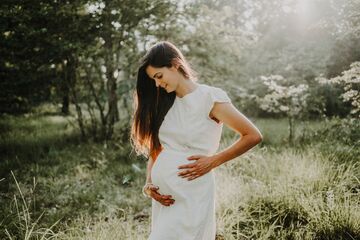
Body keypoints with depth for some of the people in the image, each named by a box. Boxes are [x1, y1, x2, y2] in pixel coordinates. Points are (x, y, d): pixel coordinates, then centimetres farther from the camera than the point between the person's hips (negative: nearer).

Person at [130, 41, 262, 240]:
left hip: (191, 195, -6)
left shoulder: (210, 98, -8)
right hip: (162, 195, 6)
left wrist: (212, 161, -10)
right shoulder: (165, 103, 11)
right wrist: (149, 184, -1)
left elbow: (253, 136, -6)